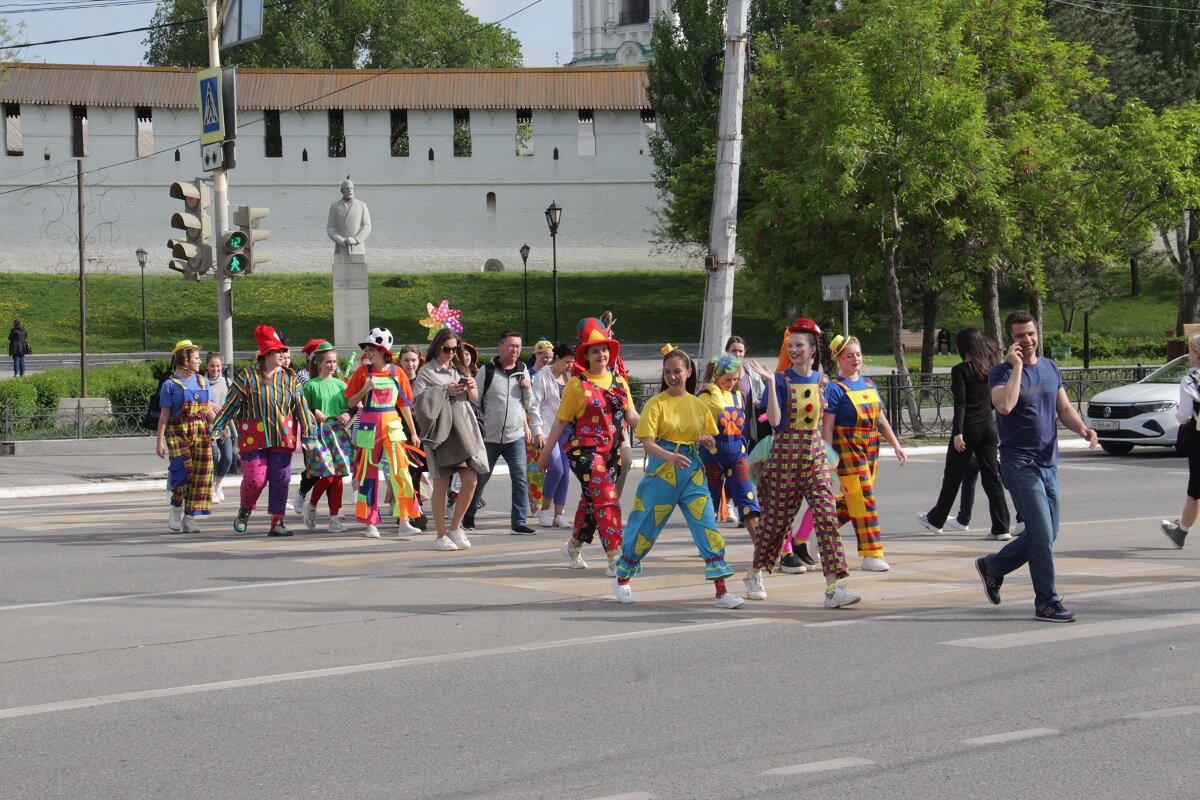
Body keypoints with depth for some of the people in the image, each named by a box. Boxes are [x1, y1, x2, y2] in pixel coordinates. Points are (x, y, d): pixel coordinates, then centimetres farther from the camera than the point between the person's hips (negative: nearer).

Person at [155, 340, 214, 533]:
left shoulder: (202, 381, 14)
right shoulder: (170, 385, -1)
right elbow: (164, 415, -2)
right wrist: (160, 441, -6)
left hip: (200, 433, 5)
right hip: (178, 432, -5)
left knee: (201, 473, -2)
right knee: (183, 469, -19)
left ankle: (189, 517, 5)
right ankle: (176, 508, 5)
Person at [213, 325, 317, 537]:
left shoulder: (289, 379, 7)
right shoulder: (248, 377, -2)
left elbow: (301, 407, 4)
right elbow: (230, 405, -1)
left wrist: (309, 436, -1)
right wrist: (215, 429, -4)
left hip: (282, 438, 3)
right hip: (254, 438, -3)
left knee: (281, 479, 1)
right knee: (255, 479, -7)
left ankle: (277, 523, 10)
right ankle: (244, 512, 22)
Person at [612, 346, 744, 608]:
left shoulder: (699, 405, 7)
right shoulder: (656, 403, -5)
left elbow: (711, 440, 19)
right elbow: (647, 442, -15)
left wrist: (707, 441, -6)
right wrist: (670, 456, -33)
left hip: (692, 472, 3)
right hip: (661, 471, -3)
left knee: (708, 526, -8)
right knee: (646, 527, 7)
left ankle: (721, 591, -7)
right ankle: (622, 579, 29)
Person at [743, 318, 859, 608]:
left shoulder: (821, 381, 8)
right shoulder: (782, 379, -6)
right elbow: (774, 420, -16)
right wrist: (771, 383, -23)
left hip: (814, 456, 3)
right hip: (785, 455, -3)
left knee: (827, 516, -9)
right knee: (776, 519, 6)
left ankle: (833, 587, -14)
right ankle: (755, 574, 29)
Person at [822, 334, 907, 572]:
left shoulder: (869, 384, 14)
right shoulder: (835, 388, -7)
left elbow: (881, 420, 17)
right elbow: (827, 426, -10)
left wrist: (896, 446, 10)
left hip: (871, 446, 7)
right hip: (847, 447, -7)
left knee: (854, 499, 9)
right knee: (863, 498, -10)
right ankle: (871, 555, -8)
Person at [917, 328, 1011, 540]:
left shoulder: (961, 370, -10)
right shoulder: (991, 368, 7)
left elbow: (960, 403, -16)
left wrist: (958, 432, -19)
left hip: (968, 428, -5)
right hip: (989, 427, 5)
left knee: (952, 477, 10)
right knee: (992, 477, 3)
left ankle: (935, 520, 26)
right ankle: (1001, 528, -3)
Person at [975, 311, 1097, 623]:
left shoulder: (1050, 368, 13)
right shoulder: (1002, 372, -7)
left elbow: (1064, 408, 14)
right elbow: (1005, 405, -26)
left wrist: (1081, 427, -6)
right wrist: (1017, 365, -20)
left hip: (1048, 464, 7)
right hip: (1019, 463, -7)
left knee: (1045, 536, 12)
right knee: (1042, 535, -11)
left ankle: (992, 567, 32)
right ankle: (1047, 603, -4)